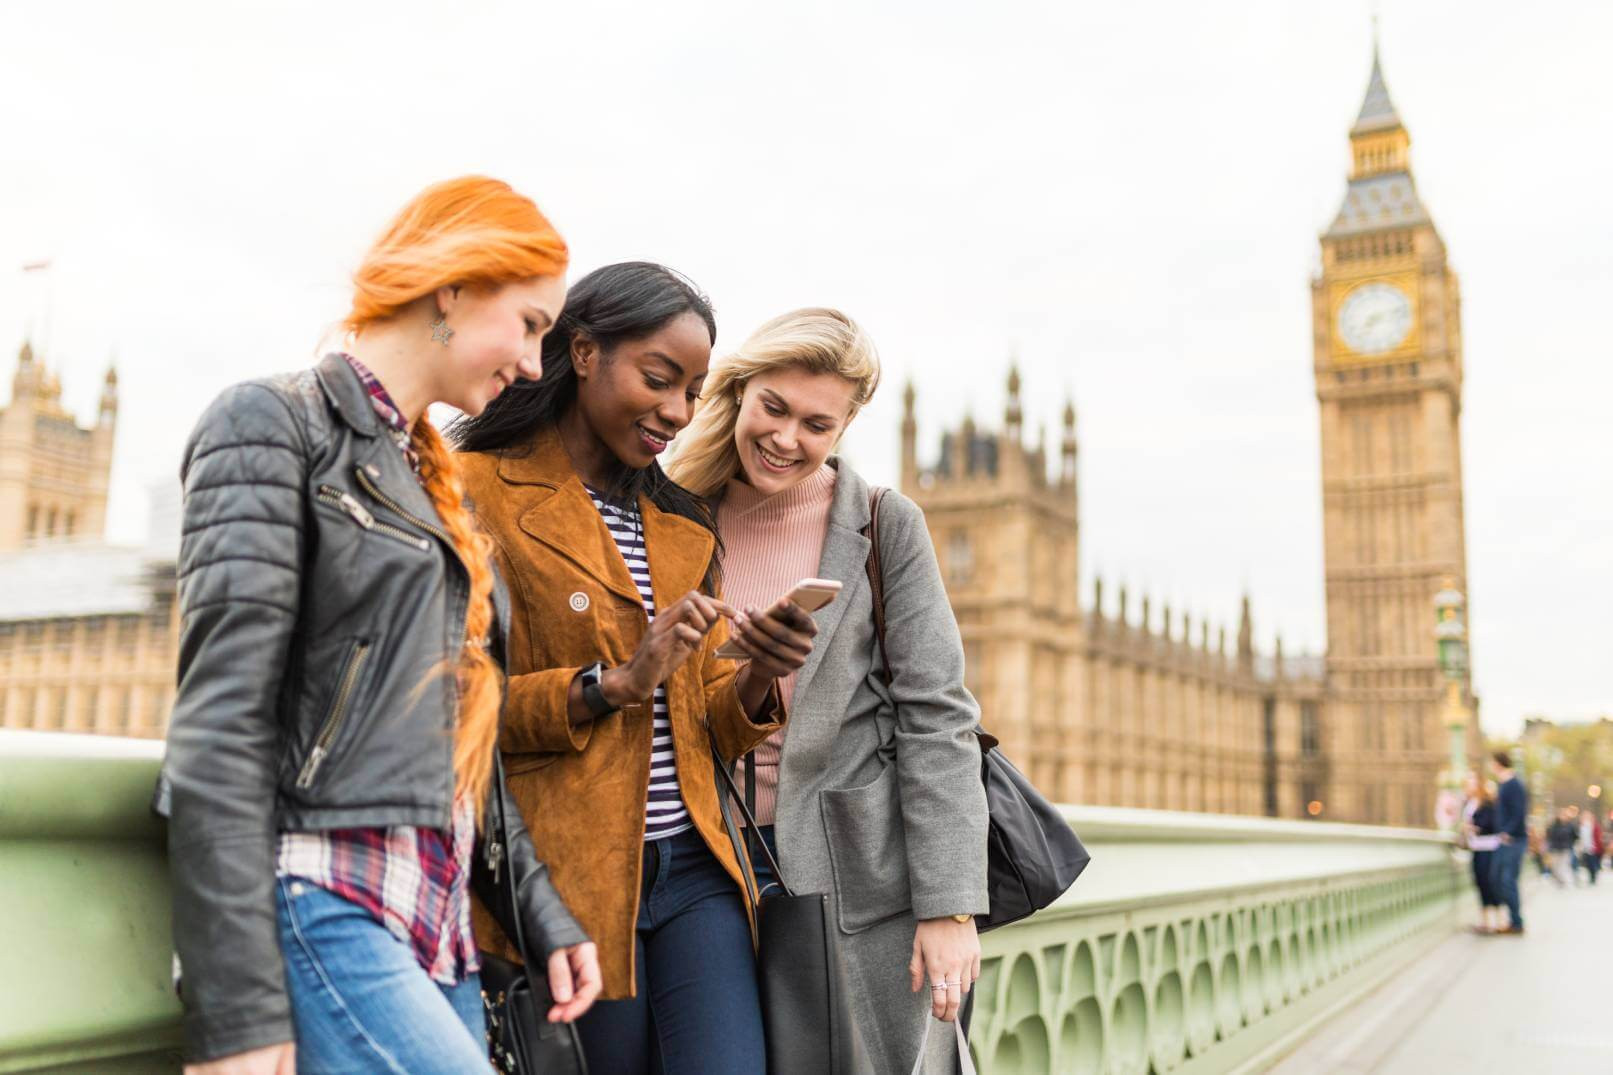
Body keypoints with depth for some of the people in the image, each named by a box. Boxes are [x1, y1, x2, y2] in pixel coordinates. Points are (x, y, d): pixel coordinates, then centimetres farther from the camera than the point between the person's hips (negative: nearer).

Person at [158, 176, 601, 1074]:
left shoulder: (435, 481, 19)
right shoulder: (276, 423, -5)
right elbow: (220, 721, -14)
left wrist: (545, 913, 12)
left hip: (441, 929, 8)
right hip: (325, 910, -8)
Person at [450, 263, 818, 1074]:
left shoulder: (682, 527, 17)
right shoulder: (480, 492, -3)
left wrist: (755, 680, -4)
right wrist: (613, 683, -18)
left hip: (692, 871, 5)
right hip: (568, 878, -5)